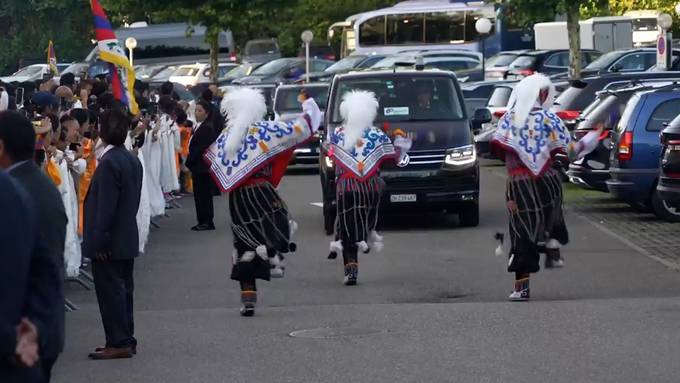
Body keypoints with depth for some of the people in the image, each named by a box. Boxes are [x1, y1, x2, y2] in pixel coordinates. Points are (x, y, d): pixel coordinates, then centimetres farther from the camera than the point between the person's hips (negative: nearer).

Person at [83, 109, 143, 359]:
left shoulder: (109, 163, -19)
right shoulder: (132, 160, 9)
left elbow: (105, 207, -21)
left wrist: (99, 242, -18)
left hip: (110, 242, -9)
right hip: (128, 239, 9)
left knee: (110, 291, -4)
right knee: (122, 289, 14)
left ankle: (118, 343, -2)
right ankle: (125, 340, 20)